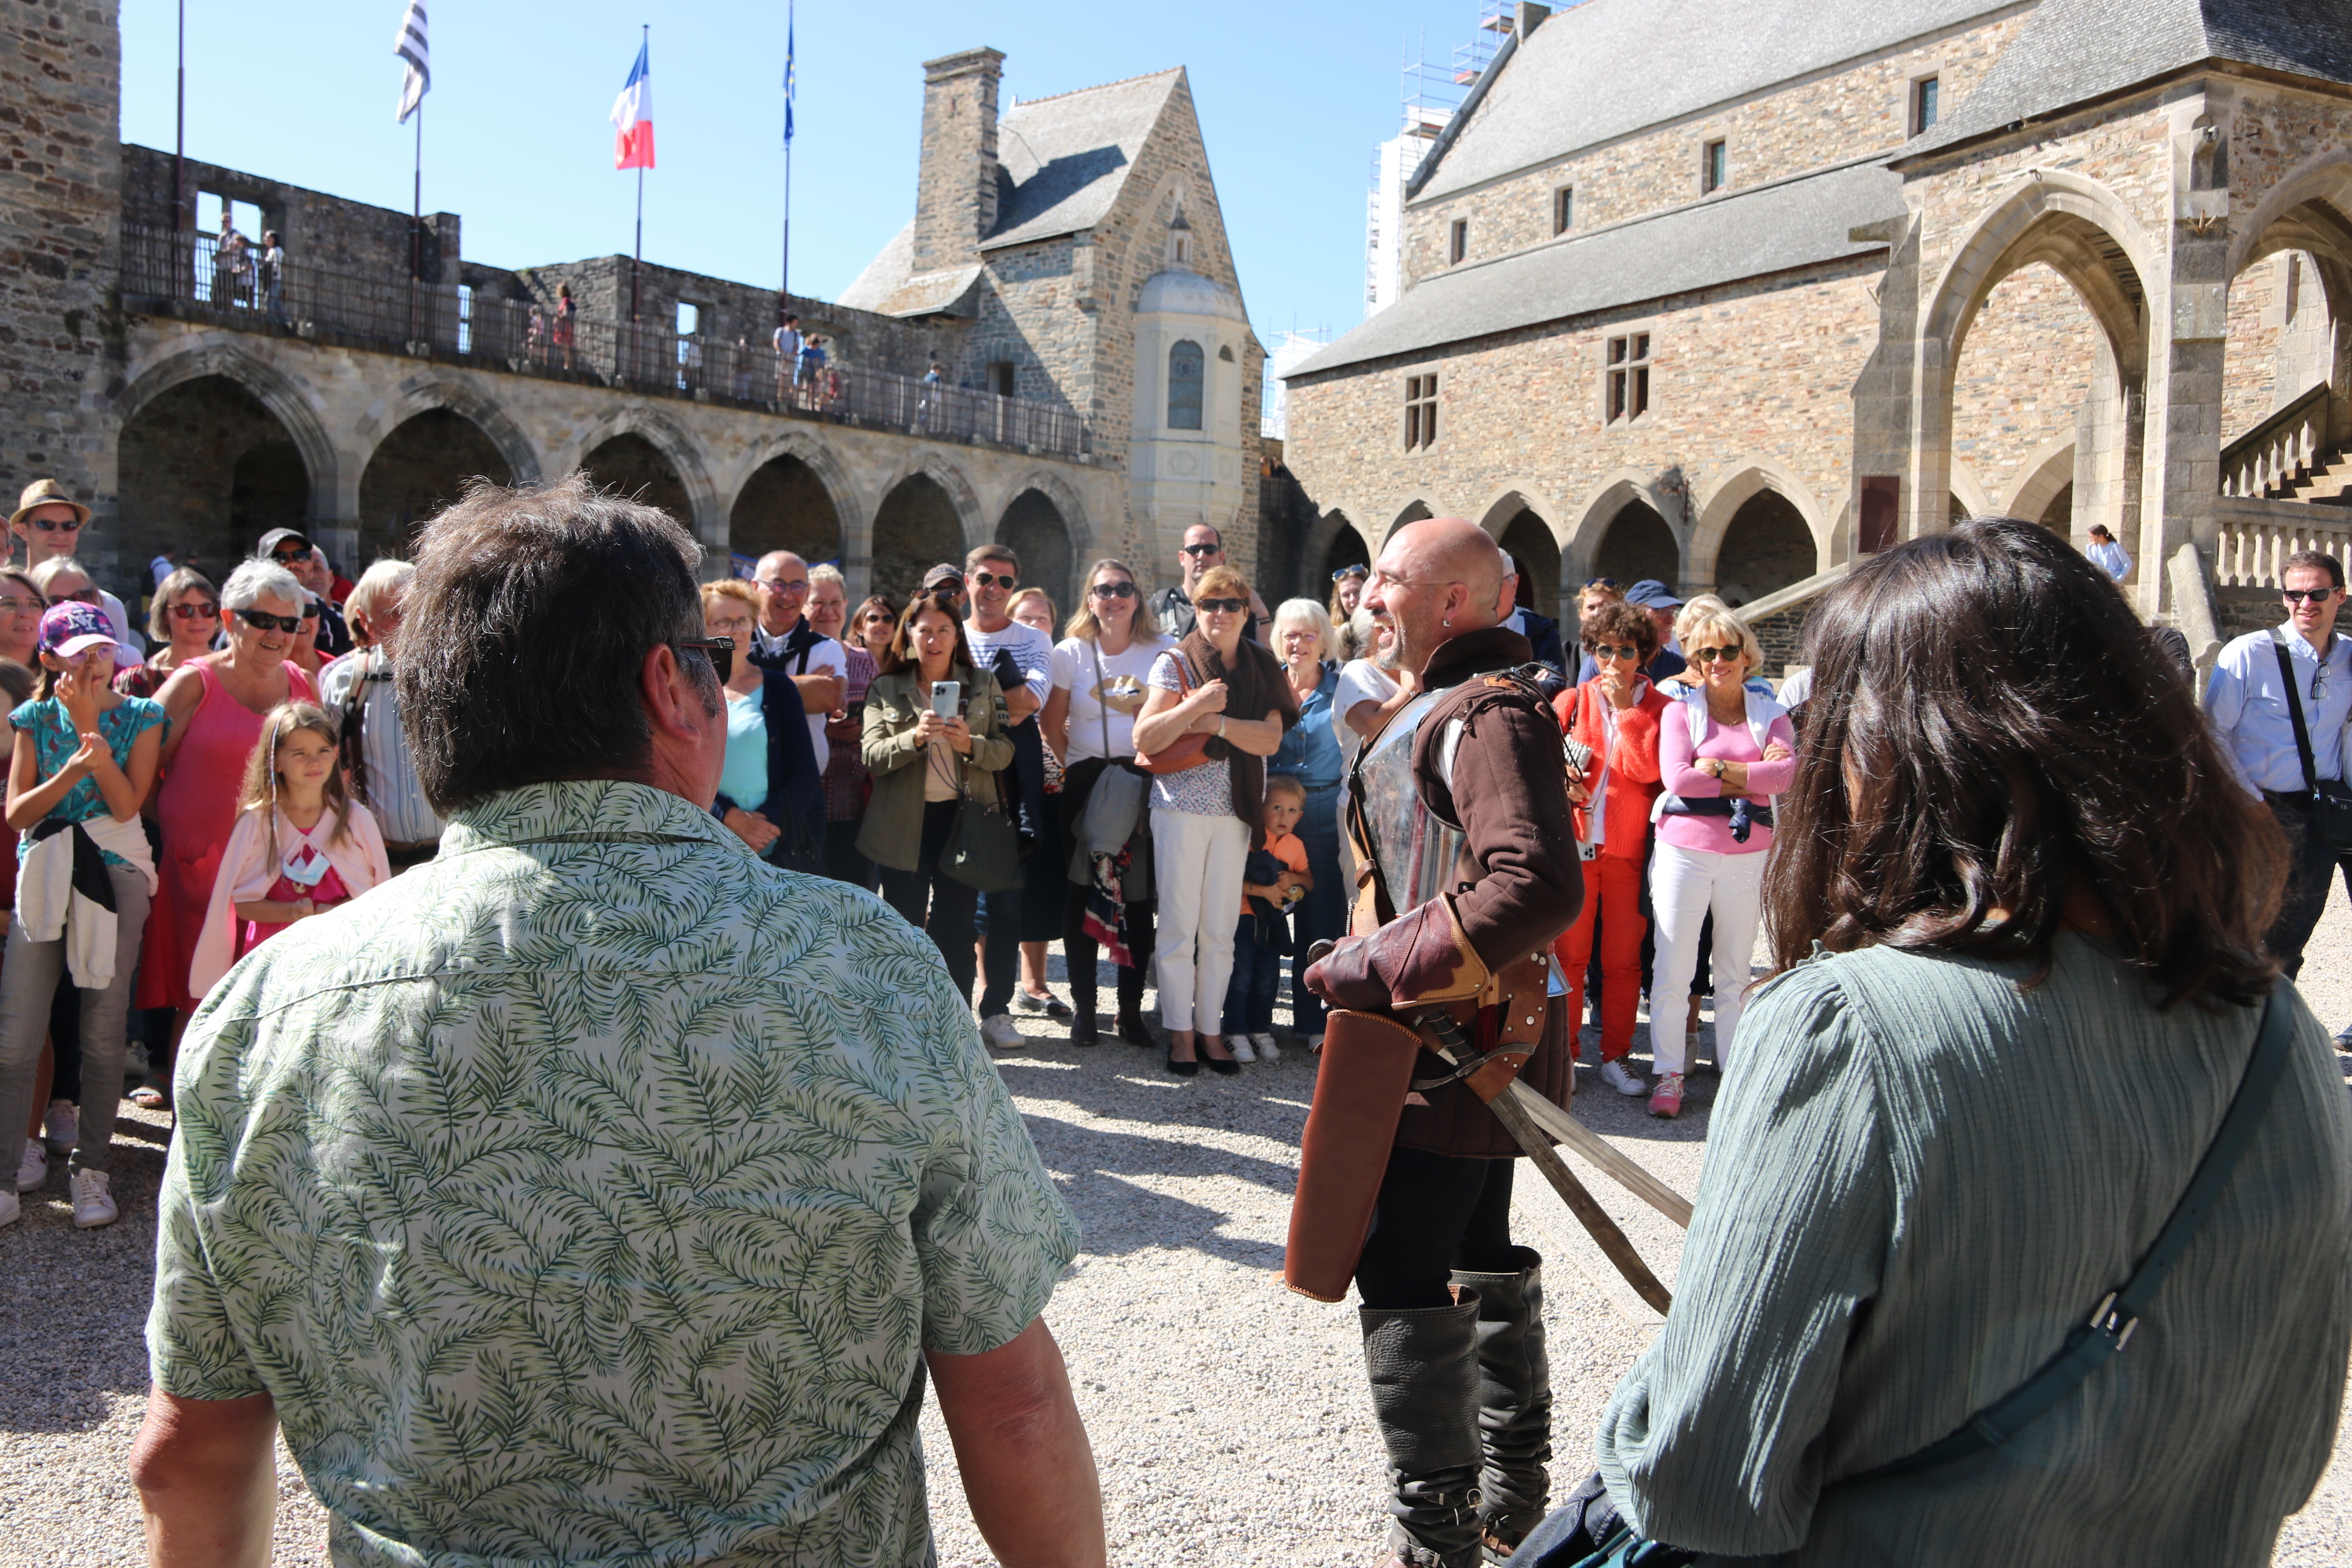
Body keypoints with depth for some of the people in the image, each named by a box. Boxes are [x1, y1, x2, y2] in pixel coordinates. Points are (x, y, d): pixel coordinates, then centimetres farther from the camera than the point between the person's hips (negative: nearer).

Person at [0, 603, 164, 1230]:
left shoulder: (140, 717, 4)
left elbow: (126, 804, -7)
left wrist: (93, 726, -12)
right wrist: (72, 770, -16)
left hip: (115, 875, -1)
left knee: (104, 1032, 2)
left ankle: (91, 1170, 13)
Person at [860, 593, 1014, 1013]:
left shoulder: (983, 684, 8)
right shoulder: (885, 689, 6)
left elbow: (1006, 752, 2)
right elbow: (872, 757, -4)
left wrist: (970, 745, -18)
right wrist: (914, 737, -22)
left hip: (963, 818, 0)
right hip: (904, 824, 0)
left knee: (956, 930, 4)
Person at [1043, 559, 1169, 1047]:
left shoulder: (1164, 653, 0)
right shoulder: (1071, 654, 1)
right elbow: (1052, 724, 8)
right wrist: (1077, 766, 2)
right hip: (1085, 784, 0)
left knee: (1138, 896, 0)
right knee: (1081, 895, 1)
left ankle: (1131, 1008, 11)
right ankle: (1084, 1007, 11)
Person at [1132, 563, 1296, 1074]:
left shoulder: (1261, 668, 8)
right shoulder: (1175, 663, -1)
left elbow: (1271, 740, -3)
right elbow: (1144, 739, -9)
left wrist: (1216, 723, -14)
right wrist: (1197, 705, -19)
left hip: (1235, 812, 3)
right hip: (1181, 807, -3)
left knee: (1221, 930, 8)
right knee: (1179, 926, 1)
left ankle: (1212, 1031, 19)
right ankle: (1180, 1034, 12)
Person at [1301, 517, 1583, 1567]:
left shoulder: (1486, 713, -19)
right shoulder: (1464, 703, 15)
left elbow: (1539, 887, -32)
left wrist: (1379, 966, -27)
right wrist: (1374, 951, 17)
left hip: (1456, 1040, -11)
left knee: (1404, 1277, -6)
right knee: (1479, 1253, 20)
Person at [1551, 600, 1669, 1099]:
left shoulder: (1658, 708, 5)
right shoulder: (1572, 701, 7)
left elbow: (1646, 769, -10)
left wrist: (1626, 708, -9)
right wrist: (1561, 788, -10)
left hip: (1629, 847, 0)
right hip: (1575, 842, 0)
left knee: (1624, 959, 4)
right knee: (1569, 953, 2)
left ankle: (1616, 1056, 16)